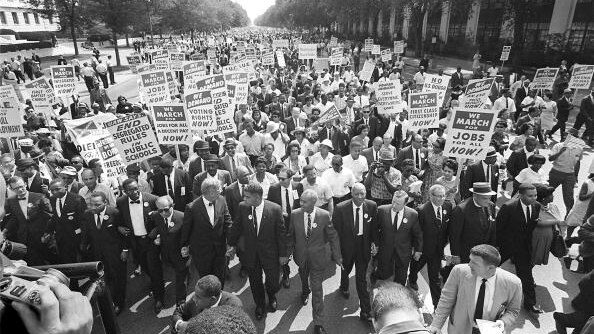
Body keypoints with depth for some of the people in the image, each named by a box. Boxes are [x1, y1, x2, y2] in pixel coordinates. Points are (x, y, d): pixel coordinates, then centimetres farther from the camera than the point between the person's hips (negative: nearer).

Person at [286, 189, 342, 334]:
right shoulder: (295, 214, -14)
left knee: (317, 289, 1)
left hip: (318, 257, -2)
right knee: (303, 277, 28)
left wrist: (337, 256, -7)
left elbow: (333, 236, -8)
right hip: (301, 256, 3)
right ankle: (305, 292, 64)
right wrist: (288, 252, 0)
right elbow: (290, 235, -1)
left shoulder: (324, 215, -18)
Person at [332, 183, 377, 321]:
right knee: (345, 269, 26)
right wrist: (337, 250, -11)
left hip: (364, 245, 0)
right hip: (347, 245, 0)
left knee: (362, 278, 2)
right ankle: (344, 287, 59)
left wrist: (374, 242, -6)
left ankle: (365, 311, 13)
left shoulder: (372, 206, -12)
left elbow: (374, 226, 2)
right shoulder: (341, 208, -20)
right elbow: (336, 230, -12)